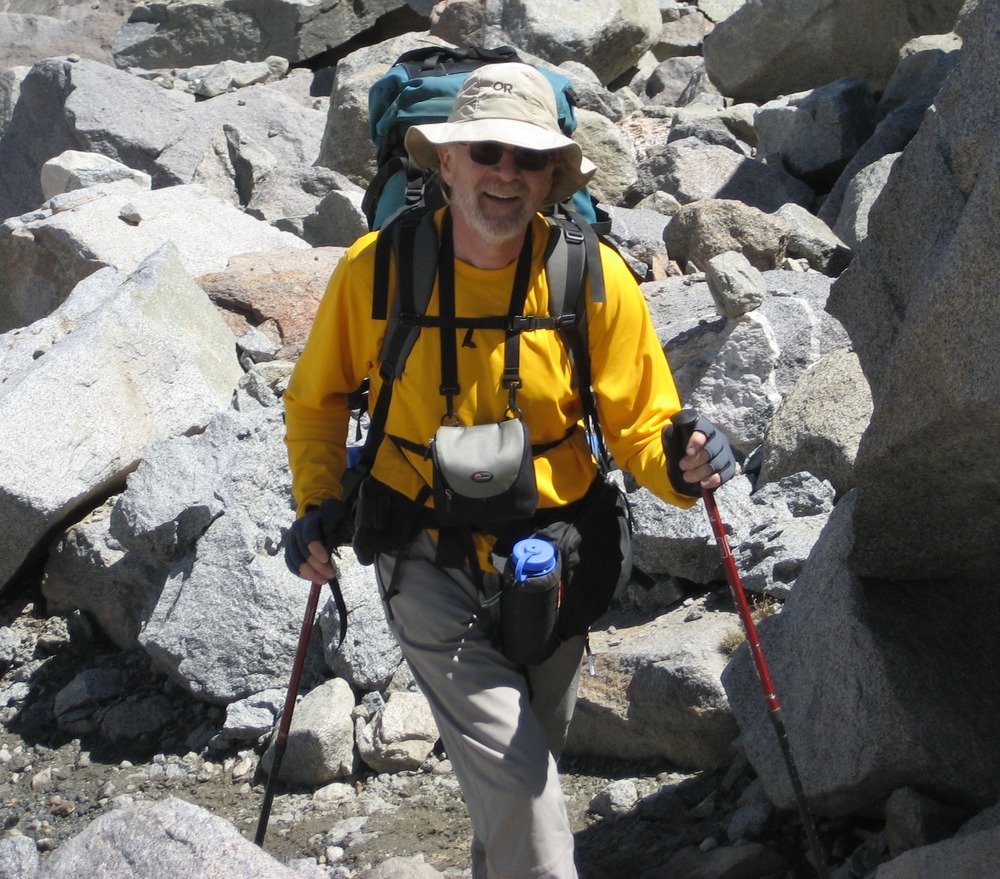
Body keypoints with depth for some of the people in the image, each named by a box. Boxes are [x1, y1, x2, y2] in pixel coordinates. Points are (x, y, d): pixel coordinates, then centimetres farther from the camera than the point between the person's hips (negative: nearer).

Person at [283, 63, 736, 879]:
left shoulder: (595, 279, -13)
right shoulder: (377, 268, -12)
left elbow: (641, 427, -9)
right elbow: (317, 398, 5)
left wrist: (680, 465, -30)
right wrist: (316, 503, -6)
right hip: (429, 564, -2)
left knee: (527, 760, 23)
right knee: (514, 776, -15)